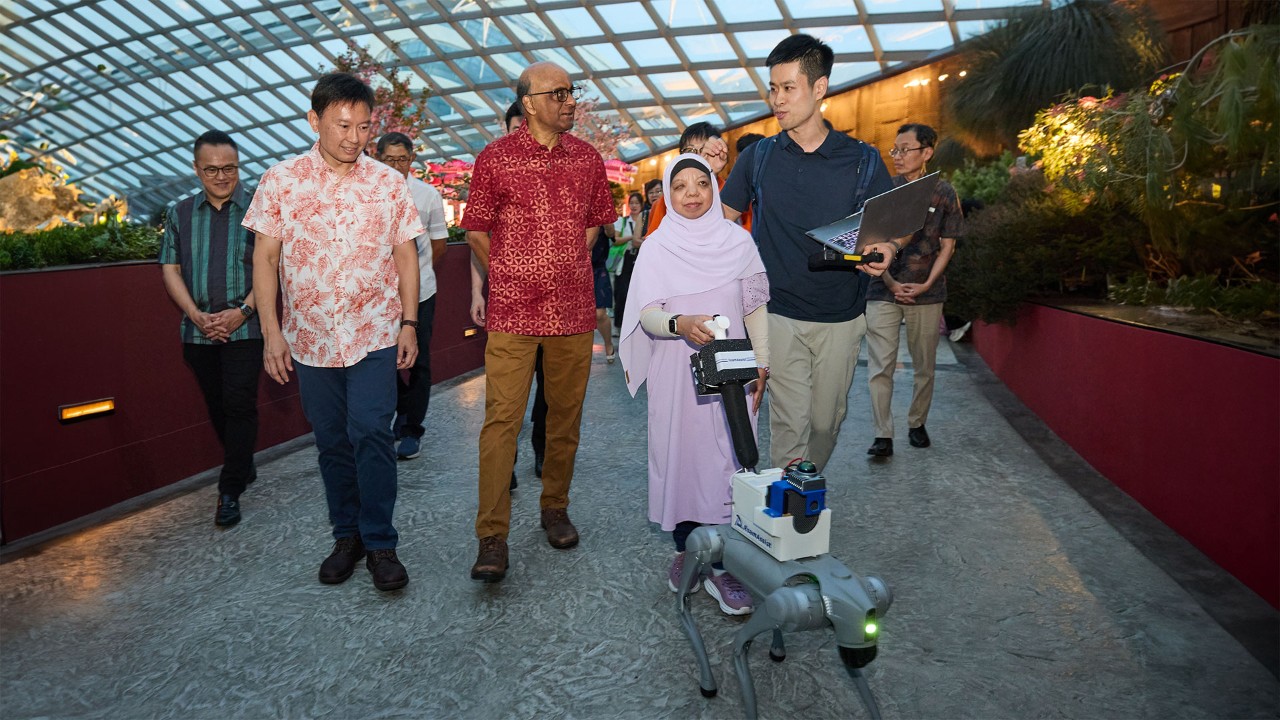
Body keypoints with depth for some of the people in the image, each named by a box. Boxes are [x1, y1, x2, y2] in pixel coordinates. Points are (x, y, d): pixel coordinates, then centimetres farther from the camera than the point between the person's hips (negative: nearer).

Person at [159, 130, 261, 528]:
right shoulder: (180, 213, 11)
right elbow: (170, 270, 8)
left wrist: (243, 310, -15)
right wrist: (196, 315, -6)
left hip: (245, 328, -4)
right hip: (198, 329, 4)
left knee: (239, 405, -6)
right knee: (217, 406, 12)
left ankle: (230, 491, 1)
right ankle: (244, 466, 31)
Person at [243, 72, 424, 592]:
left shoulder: (388, 183, 2)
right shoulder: (281, 180, 0)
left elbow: (405, 255, 6)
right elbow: (264, 257, 2)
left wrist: (409, 323, 1)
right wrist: (271, 331, -3)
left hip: (374, 334, -1)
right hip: (311, 337, 1)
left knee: (370, 432, -10)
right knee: (332, 443, 10)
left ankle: (380, 543, 3)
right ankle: (347, 535, 26)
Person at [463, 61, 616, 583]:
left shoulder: (587, 158, 9)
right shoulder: (495, 158, -1)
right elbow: (476, 231, 4)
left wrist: (567, 268, 13)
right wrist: (511, 277, 6)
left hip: (573, 310, 4)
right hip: (512, 311, -3)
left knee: (566, 416, 10)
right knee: (501, 420, -6)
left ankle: (555, 508, 28)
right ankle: (492, 537, -1)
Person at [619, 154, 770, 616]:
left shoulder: (738, 240, 4)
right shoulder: (657, 247, 2)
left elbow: (755, 306, 7)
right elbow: (646, 314, -4)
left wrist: (762, 364, 1)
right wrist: (679, 324, -24)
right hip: (676, 373, 0)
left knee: (726, 461, -2)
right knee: (681, 455, 4)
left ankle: (721, 565, 5)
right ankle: (686, 549, 20)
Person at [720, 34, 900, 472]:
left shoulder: (862, 160, 0)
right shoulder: (758, 157, 3)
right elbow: (724, 219, 12)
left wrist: (886, 250, -18)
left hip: (841, 316, 1)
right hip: (779, 312, -1)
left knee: (826, 420, 12)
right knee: (790, 422, -7)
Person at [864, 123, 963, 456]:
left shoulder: (944, 192, 3)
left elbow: (947, 245, 5)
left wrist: (926, 284, -8)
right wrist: (892, 284, -9)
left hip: (927, 293, 1)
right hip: (884, 291, 0)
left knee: (924, 366, 9)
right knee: (880, 366, -7)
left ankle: (917, 424, 26)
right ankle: (883, 435, -5)